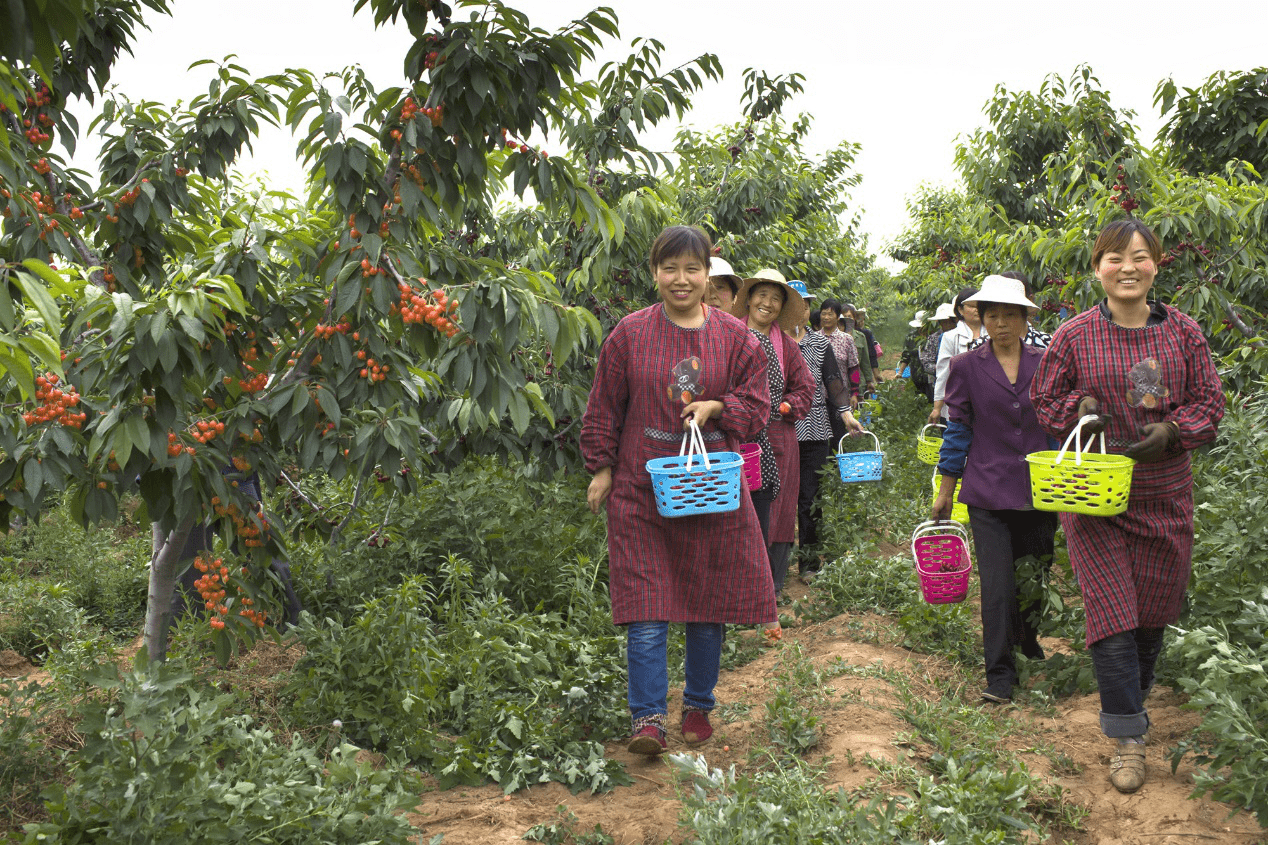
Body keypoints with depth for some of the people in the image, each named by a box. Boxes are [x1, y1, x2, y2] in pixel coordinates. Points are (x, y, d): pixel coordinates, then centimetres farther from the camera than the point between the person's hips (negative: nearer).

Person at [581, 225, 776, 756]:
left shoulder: (735, 338, 5)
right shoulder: (630, 334, 2)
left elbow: (756, 406, 6)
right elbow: (603, 409, 7)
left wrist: (716, 407, -12)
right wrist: (601, 468, 3)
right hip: (642, 490, -1)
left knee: (709, 607, 10)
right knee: (647, 612, -5)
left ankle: (699, 707, 27)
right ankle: (648, 719, 2)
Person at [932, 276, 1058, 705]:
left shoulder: (1044, 363, 6)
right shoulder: (966, 367, 1)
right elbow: (958, 430, 5)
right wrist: (945, 491, 5)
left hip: (1038, 491, 2)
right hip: (988, 492, -2)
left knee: (1036, 577, 14)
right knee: (997, 586, -7)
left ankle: (1027, 642, 41)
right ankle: (1000, 675, 2)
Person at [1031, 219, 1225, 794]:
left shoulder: (1184, 333, 3)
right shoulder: (1074, 336, -1)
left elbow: (1209, 402, 4)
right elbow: (1045, 400, 6)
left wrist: (1170, 431, -14)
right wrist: (1080, 408, -14)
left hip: (1164, 497, 2)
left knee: (1152, 612, 14)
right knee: (1112, 616, -6)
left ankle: (1133, 697, 40)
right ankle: (1128, 737, 6)